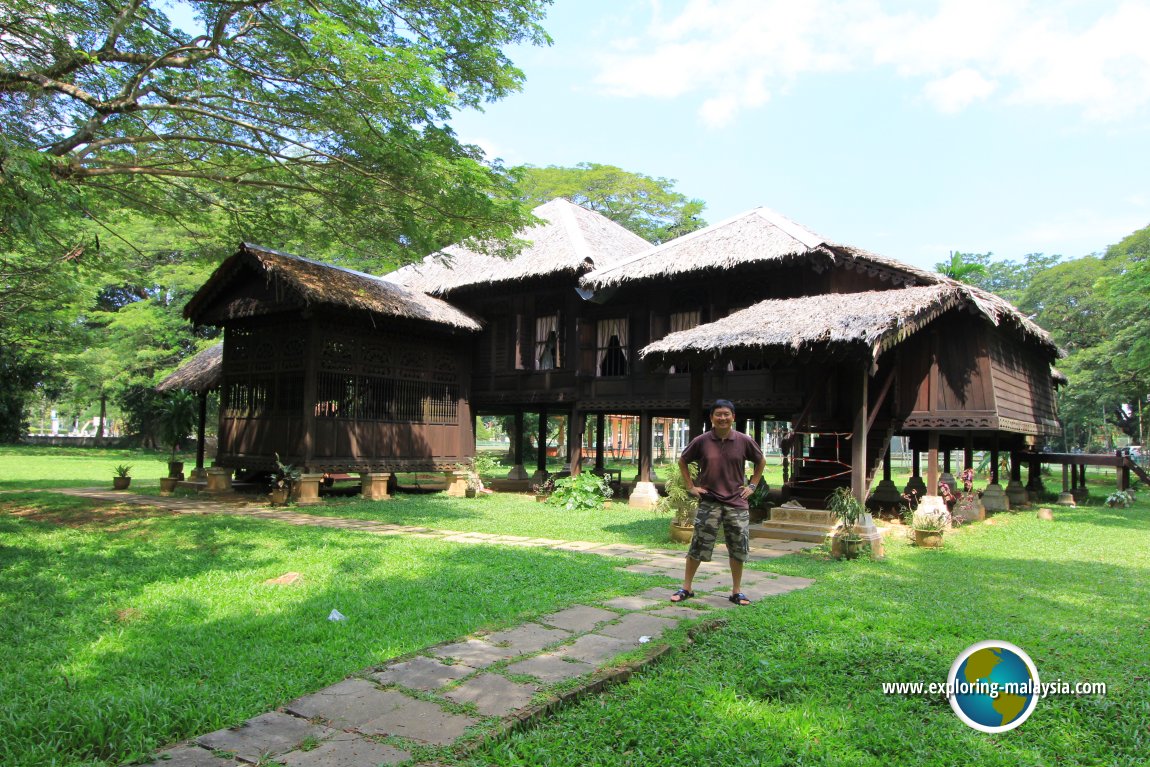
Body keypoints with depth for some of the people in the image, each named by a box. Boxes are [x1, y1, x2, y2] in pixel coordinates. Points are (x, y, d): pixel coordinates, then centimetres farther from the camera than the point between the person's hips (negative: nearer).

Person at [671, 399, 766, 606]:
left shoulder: (744, 441, -3)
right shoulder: (701, 441, -5)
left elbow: (761, 461, 14)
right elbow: (682, 461, 10)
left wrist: (752, 485, 7)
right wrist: (690, 487, 4)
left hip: (736, 503, 1)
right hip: (709, 502, -1)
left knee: (739, 549, 7)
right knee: (698, 546, 2)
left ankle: (736, 591, 22)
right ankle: (686, 588, 15)